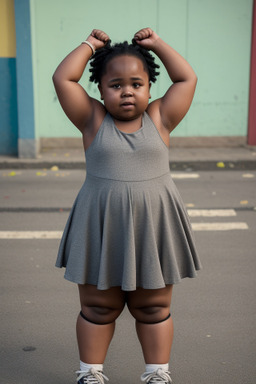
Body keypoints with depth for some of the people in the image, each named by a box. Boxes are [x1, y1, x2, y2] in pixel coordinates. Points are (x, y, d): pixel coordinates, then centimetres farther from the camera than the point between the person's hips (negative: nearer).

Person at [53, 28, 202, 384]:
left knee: (153, 309, 13)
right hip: (100, 229, 0)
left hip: (153, 228, 1)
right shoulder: (93, 119, 1)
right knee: (98, 309, 12)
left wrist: (157, 43, 9)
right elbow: (62, 78, -3)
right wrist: (90, 45, 7)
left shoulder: (159, 118, 3)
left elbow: (187, 78, 4)